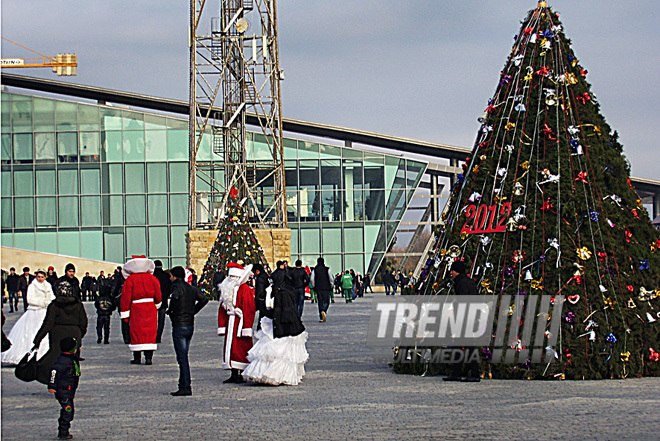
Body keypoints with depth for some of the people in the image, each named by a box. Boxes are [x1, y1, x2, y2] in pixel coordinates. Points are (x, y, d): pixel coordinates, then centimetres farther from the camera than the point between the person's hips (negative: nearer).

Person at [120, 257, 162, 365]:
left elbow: (126, 298, -5)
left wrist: (125, 314, -1)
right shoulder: (152, 279, 4)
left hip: (136, 309, -2)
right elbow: (158, 296, 8)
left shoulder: (130, 280, -3)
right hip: (151, 309, 2)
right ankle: (149, 357, -2)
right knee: (150, 332, 4)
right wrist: (156, 305, 30)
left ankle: (137, 358, 4)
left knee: (136, 333, 4)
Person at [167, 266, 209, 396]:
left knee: (182, 358, -8)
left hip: (179, 326, -8)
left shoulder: (176, 286, -10)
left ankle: (185, 387, -11)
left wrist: (170, 311, -16)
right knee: (183, 357, 15)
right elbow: (204, 299, 17)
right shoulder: (191, 288, 14)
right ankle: (183, 384, 16)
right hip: (190, 325, 8)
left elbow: (175, 297, -31)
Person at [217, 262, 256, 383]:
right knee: (230, 347, 6)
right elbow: (222, 309, 18)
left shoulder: (245, 289, -9)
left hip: (240, 323, -8)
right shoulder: (226, 289, 14)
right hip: (230, 323, 8)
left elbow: (249, 310, -14)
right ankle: (234, 375, 12)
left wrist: (247, 327, -18)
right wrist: (222, 325, 14)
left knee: (241, 349, -6)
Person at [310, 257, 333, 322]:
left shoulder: (314, 270, 2)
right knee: (326, 302, 3)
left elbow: (312, 279, -3)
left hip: (318, 288, 2)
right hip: (326, 288, -2)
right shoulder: (327, 269, -2)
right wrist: (331, 285, 10)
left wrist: (314, 286, 9)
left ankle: (321, 317, 7)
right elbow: (331, 279, -5)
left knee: (320, 302, 9)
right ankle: (323, 311, -28)